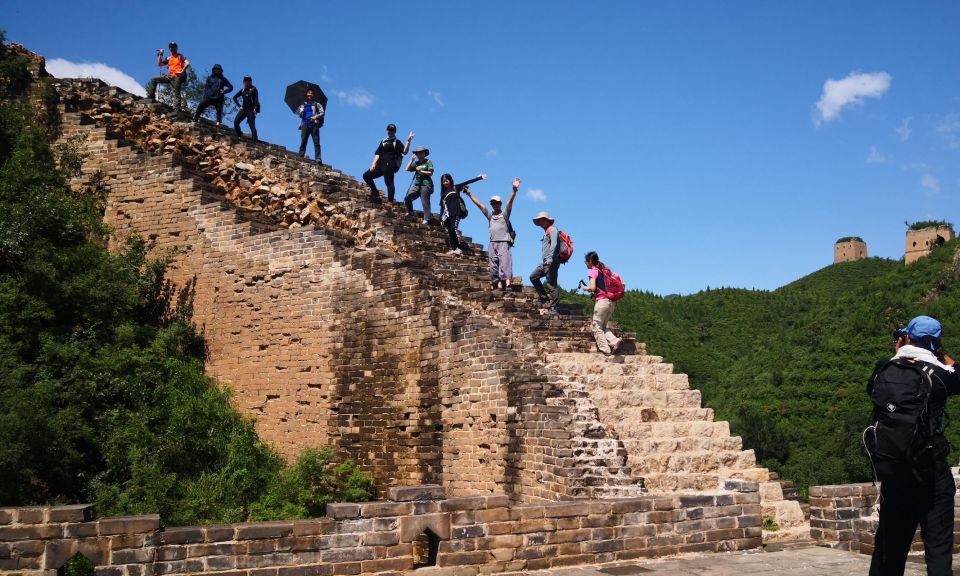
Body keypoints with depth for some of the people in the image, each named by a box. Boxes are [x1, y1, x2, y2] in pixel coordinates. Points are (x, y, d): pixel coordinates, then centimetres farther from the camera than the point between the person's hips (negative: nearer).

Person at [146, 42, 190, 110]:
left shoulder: (180, 56, 7)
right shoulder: (168, 59, 22)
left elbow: (187, 63, -8)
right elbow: (159, 64, 17)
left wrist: (182, 72, -16)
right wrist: (160, 55, 10)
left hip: (177, 77, -6)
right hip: (169, 76, 7)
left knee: (176, 93, -13)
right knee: (154, 80, 2)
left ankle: (177, 109, -19)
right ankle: (151, 97, -3)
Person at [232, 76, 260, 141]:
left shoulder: (253, 89, 0)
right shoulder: (242, 90, 13)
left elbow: (256, 100, -7)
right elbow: (234, 97, 21)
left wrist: (255, 109, -18)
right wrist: (239, 105, 9)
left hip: (251, 110, -5)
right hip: (244, 109, 5)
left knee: (252, 125, -13)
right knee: (236, 121, -7)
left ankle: (255, 139, -16)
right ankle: (239, 135, 3)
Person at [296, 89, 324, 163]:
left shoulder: (316, 104, 18)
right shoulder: (303, 105, 25)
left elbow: (322, 113, 5)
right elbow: (299, 113, 16)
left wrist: (316, 116, -12)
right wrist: (301, 112, -5)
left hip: (314, 124, -2)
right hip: (305, 125, 2)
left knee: (316, 142, -12)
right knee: (303, 142, -8)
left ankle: (318, 159, -21)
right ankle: (300, 158, -13)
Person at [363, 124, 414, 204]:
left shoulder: (397, 142, 5)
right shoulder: (383, 142, 22)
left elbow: (405, 152, -9)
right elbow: (378, 154, 16)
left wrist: (408, 141, -20)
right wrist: (374, 163, 3)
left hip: (389, 166, -7)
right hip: (381, 165, 7)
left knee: (389, 183, -13)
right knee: (366, 175, 2)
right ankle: (375, 192, 10)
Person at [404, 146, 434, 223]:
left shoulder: (428, 161, 4)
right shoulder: (416, 163, 17)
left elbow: (431, 173, -5)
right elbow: (407, 169, 6)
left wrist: (421, 171, -10)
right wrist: (411, 160, 4)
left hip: (426, 184, -5)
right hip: (417, 184, 5)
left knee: (425, 203, -9)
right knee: (407, 198, -6)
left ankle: (426, 219, -9)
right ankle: (410, 213, 11)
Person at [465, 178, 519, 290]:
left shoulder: (504, 213, 7)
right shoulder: (490, 214, 20)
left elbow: (510, 201, -8)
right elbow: (479, 204, 20)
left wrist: (514, 190, -23)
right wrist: (469, 195, 17)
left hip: (504, 243, -5)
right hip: (492, 243, 5)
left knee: (504, 264, -17)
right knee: (494, 267, 0)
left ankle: (507, 284, -27)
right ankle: (498, 287, 0)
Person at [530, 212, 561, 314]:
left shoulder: (552, 229, -4)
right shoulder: (546, 232, 23)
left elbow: (554, 244, -17)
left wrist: (550, 259, -25)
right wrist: (544, 262, 17)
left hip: (551, 262, -10)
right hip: (545, 262, 10)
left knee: (552, 285, -10)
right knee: (533, 277, 11)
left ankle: (555, 308, -9)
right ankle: (544, 297, 14)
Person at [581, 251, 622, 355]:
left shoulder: (593, 271, -3)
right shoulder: (605, 270, 18)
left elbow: (592, 288, -16)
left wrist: (585, 288, 4)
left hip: (601, 301, -7)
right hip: (612, 302, 7)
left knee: (597, 327, 1)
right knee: (603, 327, 15)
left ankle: (605, 350, -6)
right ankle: (614, 341, -6)